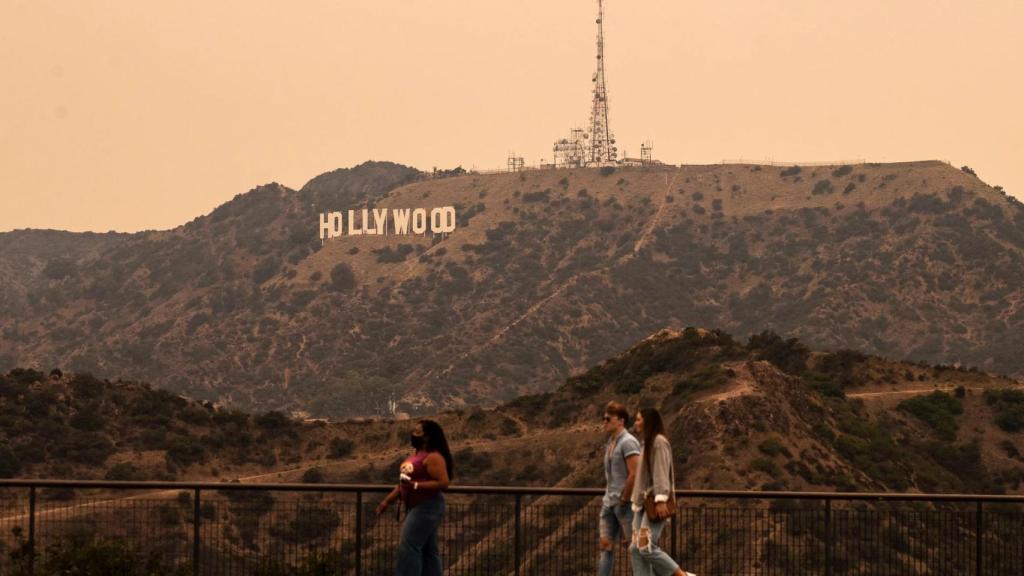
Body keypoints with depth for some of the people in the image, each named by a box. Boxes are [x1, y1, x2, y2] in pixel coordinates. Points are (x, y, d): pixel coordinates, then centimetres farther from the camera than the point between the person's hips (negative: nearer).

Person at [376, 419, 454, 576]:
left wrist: (415, 485, -27)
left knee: (408, 546, -14)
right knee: (427, 550, 10)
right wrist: (388, 500, 12)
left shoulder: (433, 457, -16)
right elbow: (404, 483, 19)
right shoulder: (417, 456, 15)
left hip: (427, 508, -10)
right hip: (417, 508, 10)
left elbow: (443, 483, -24)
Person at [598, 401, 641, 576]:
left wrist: (623, 500, -16)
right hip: (609, 503, 9)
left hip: (625, 503, -9)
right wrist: (607, 497, 16)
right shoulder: (611, 442, 15)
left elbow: (634, 475, -20)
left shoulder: (628, 442, -13)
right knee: (606, 544, 3)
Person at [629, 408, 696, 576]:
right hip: (643, 504, 10)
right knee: (636, 549, 2)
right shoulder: (648, 444, 22)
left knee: (646, 547, -17)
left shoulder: (659, 441, -7)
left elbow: (661, 472, -17)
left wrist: (661, 499, -25)